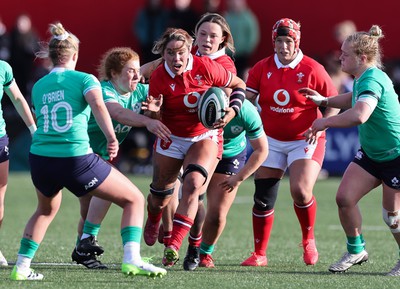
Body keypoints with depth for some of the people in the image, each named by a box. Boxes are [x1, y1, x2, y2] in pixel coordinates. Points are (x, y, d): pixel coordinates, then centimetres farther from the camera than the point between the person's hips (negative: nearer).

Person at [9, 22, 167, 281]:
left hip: (40, 159, 5)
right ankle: (131, 260, -13)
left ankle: (22, 266, 27)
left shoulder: (38, 87, 15)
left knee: (47, 209, 35)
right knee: (135, 200, 6)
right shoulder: (84, 79, 0)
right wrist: (111, 137, -27)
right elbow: (98, 106, -19)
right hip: (77, 160, -5)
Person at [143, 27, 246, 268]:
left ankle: (174, 247, -30)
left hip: (205, 137, -1)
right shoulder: (159, 78, -17)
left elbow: (239, 85, -1)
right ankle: (153, 222, 50)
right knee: (160, 198, 10)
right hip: (171, 139, 1)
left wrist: (232, 111, -15)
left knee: (192, 184, -26)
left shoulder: (206, 67, -18)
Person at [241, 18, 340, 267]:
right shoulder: (262, 68, 0)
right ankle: (259, 254, 15)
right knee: (263, 198, 1)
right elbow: (247, 97, -4)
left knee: (301, 190, -22)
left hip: (304, 141, -3)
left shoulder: (312, 70, -9)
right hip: (271, 140, 4)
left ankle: (309, 241, 6)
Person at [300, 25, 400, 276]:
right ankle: (356, 251, 14)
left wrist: (325, 122, -31)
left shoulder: (372, 80, -27)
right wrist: (324, 101, 16)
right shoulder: (362, 78, 4)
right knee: (345, 198, -2)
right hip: (370, 153, 9)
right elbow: (354, 99, 29)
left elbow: (359, 115, -44)